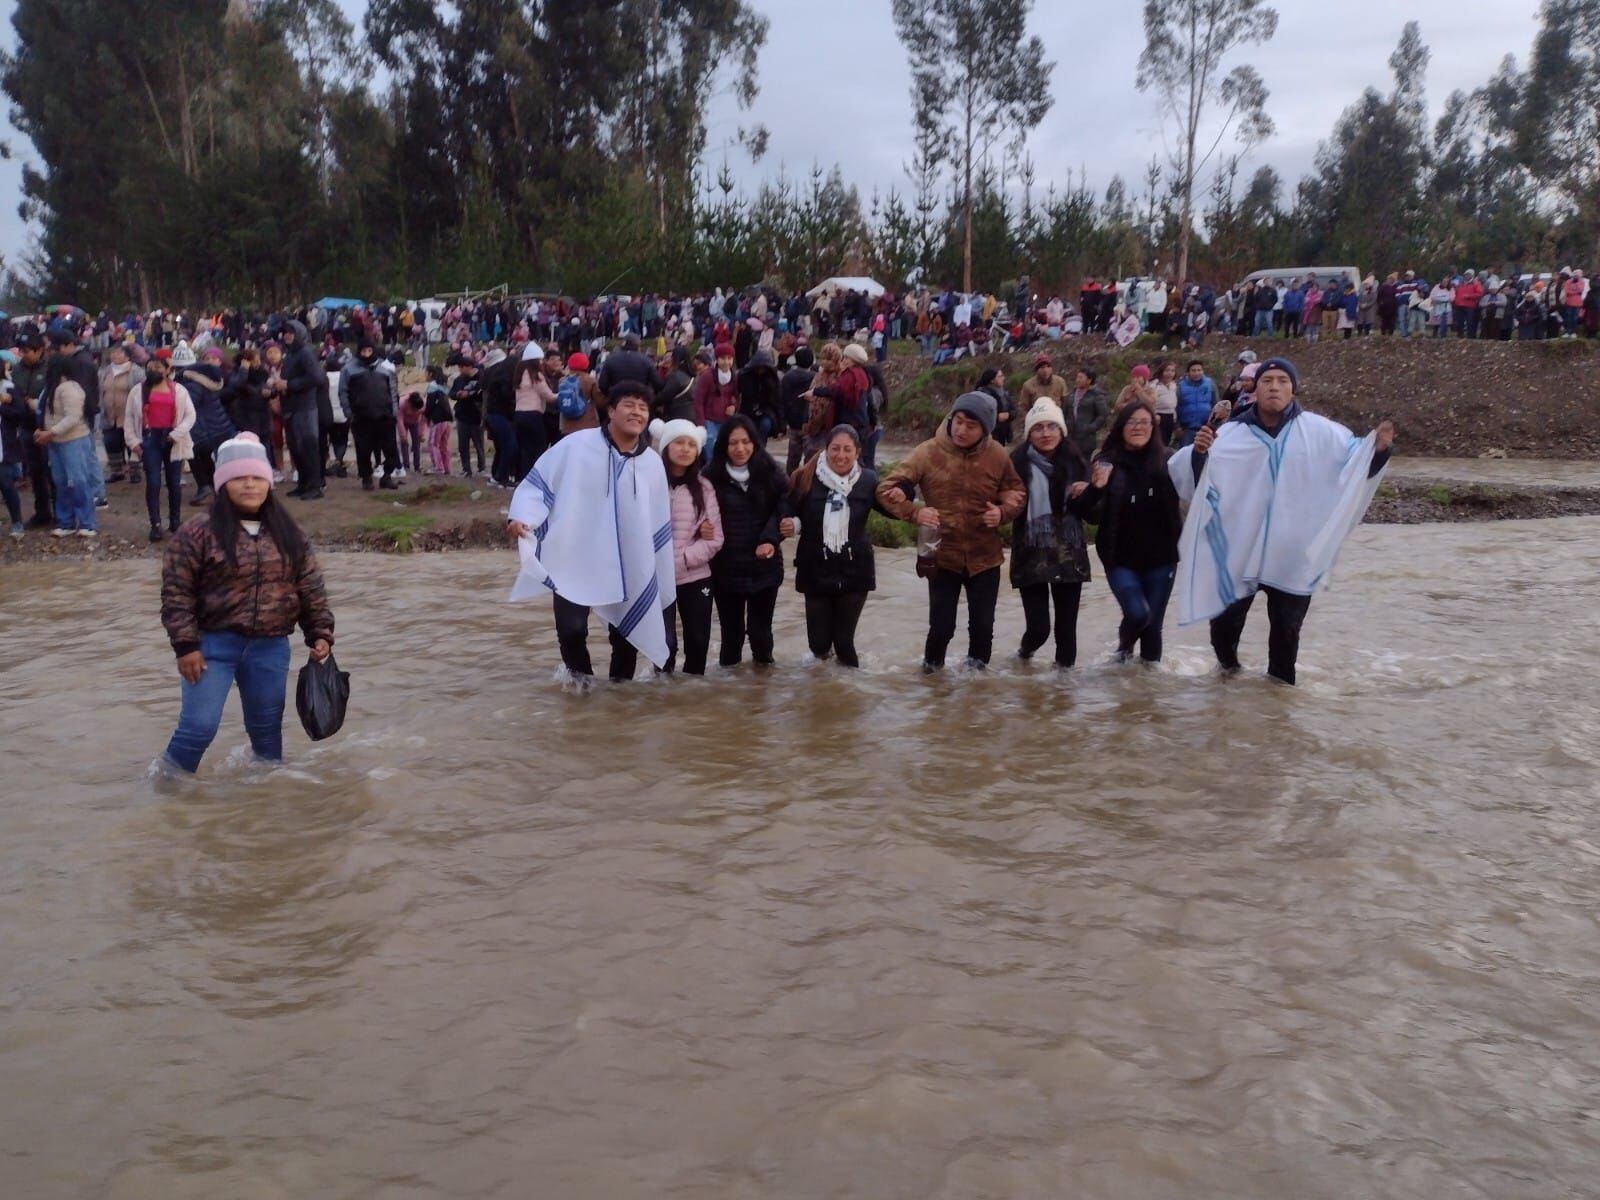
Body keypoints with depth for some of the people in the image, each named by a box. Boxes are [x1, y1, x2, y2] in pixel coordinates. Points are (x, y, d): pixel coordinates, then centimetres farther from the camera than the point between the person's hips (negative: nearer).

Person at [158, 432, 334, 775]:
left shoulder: (288, 534, 6)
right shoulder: (198, 532, -7)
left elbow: (311, 588, 10)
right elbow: (176, 592, -7)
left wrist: (320, 633, 4)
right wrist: (186, 645, -12)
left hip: (270, 647, 4)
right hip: (214, 644, -4)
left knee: (267, 727, 14)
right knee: (199, 727, -7)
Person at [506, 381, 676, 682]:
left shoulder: (653, 463, 2)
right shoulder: (576, 445, -11)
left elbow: (659, 526, 10)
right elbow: (537, 483, -5)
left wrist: (663, 582, 12)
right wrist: (521, 516, -23)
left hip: (627, 568, 3)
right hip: (574, 559, -3)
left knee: (626, 632, 11)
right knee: (571, 628, -12)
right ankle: (579, 675, 19)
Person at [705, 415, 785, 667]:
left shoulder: (771, 473, -2)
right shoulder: (712, 477, -6)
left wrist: (770, 539, -20)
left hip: (764, 567, 1)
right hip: (726, 568, 0)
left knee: (760, 629, 11)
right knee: (731, 631, 11)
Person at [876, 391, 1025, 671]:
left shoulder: (998, 456, -7)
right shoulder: (929, 452, -13)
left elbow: (1017, 494, 8)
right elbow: (886, 489, -10)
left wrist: (1003, 512, -14)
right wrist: (914, 512, -27)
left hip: (984, 557, 2)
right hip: (942, 555, -2)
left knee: (982, 626, 11)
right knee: (941, 627, 0)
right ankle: (931, 670, 28)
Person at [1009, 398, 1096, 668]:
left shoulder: (1074, 461, 3)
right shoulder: (1019, 463, -7)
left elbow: (1089, 512, 10)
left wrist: (1088, 493, -10)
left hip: (1069, 555, 3)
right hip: (1032, 557, -3)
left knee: (1066, 626, 6)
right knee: (1039, 627, -2)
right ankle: (1026, 650, 32)